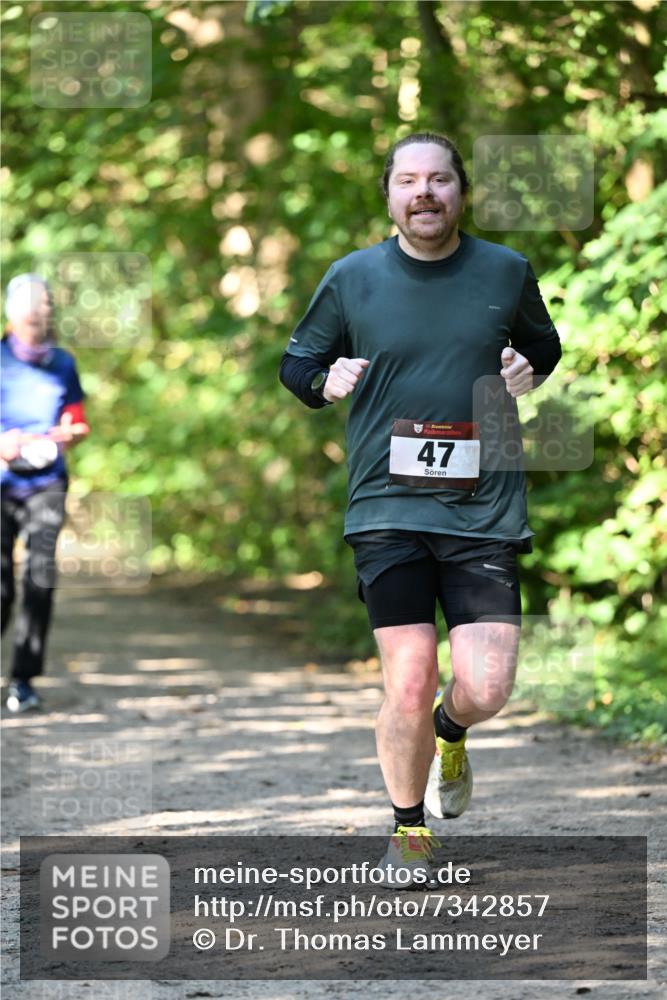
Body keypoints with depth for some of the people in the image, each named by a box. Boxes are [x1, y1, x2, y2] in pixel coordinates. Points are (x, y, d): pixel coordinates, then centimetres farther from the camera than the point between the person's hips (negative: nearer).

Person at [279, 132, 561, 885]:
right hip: (388, 511, -1)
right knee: (408, 684, -5)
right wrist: (325, 379, -7)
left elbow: (545, 345, 23)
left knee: (485, 688, -8)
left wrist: (528, 371, 0)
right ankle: (409, 829, 20)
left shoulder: (507, 273, 6)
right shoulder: (352, 279, 3)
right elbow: (296, 361, 16)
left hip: (484, 512, 1)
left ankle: (450, 732, 30)